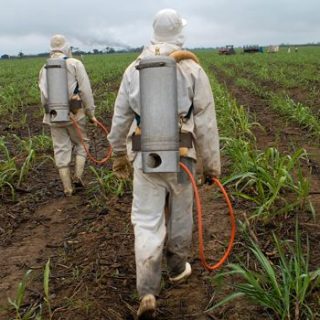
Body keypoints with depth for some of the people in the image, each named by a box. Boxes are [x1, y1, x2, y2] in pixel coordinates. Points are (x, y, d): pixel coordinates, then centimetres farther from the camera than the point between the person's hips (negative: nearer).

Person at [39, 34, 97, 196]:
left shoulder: (45, 69, 7)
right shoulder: (75, 64, -3)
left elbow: (43, 96, 4)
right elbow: (86, 91, -8)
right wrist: (91, 113, -1)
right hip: (74, 114, -3)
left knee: (61, 149, 8)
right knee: (81, 143, 18)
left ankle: (67, 188, 12)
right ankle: (78, 176, 6)